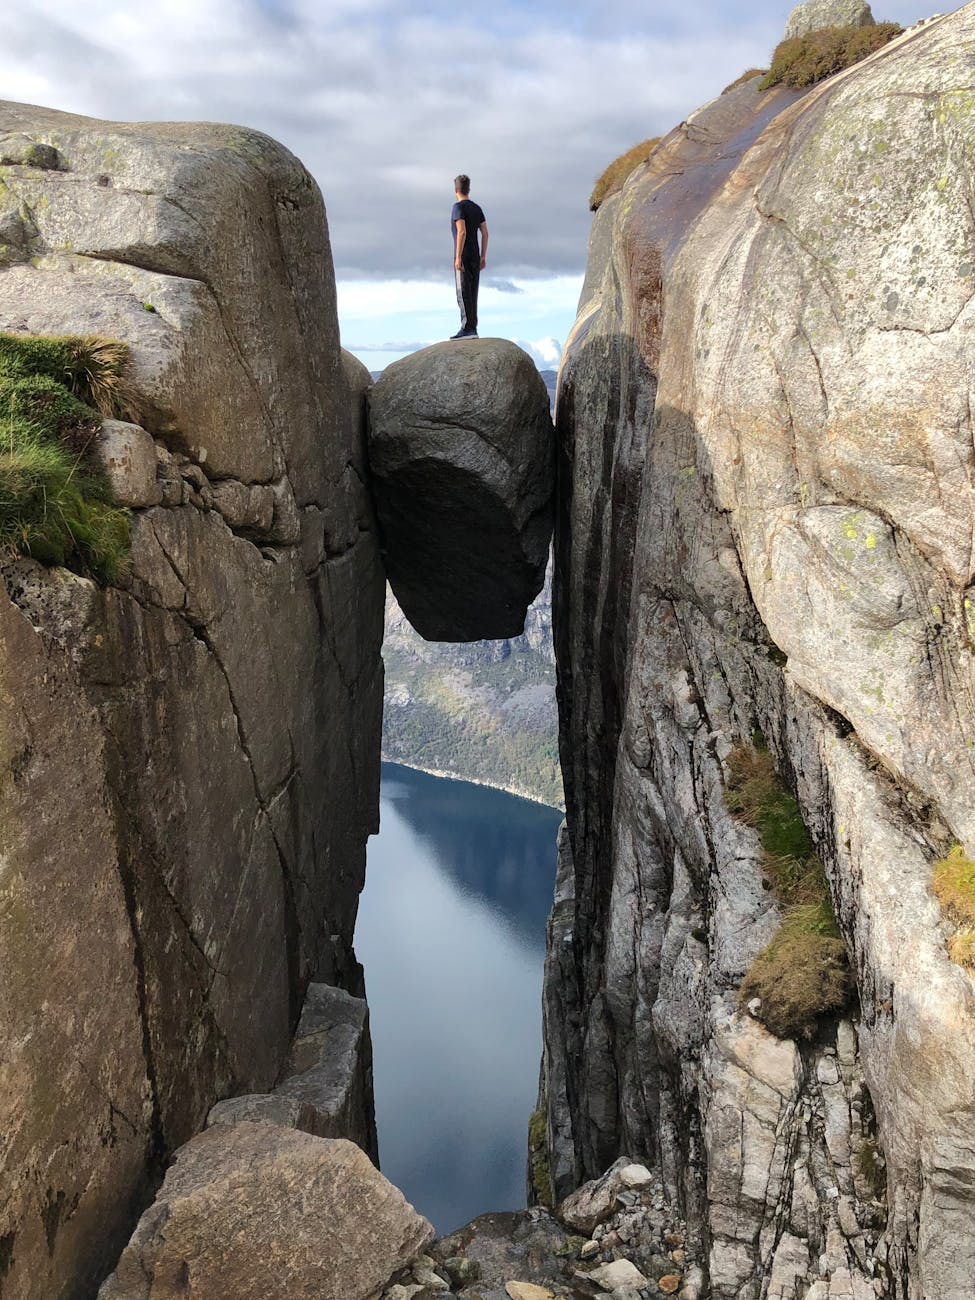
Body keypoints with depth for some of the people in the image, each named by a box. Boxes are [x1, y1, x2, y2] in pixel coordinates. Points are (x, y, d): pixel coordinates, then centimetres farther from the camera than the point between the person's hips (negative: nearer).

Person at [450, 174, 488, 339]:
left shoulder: (458, 207, -10)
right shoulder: (477, 208, 13)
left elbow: (462, 232, -20)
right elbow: (485, 234, 11)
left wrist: (458, 257, -21)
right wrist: (483, 257, 14)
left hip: (463, 257, -7)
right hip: (475, 257, 8)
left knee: (463, 293, -8)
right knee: (472, 293, 9)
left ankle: (467, 328, -12)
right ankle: (473, 329, 10)